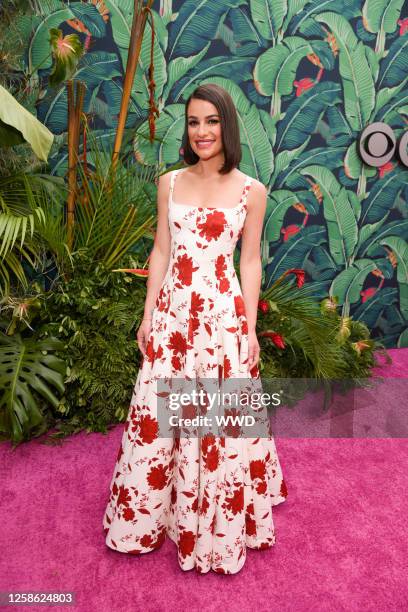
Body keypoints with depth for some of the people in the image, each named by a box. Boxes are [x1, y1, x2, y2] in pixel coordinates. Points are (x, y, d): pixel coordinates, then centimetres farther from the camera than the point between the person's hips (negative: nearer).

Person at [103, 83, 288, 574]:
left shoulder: (251, 191, -1)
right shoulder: (170, 183, 6)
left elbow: (250, 262, 1)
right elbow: (160, 251, 8)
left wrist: (250, 328, -1)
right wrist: (148, 314, 5)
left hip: (224, 314, -2)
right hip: (172, 311, 3)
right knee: (159, 414, 10)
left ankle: (217, 525, 29)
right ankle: (150, 513, 35)